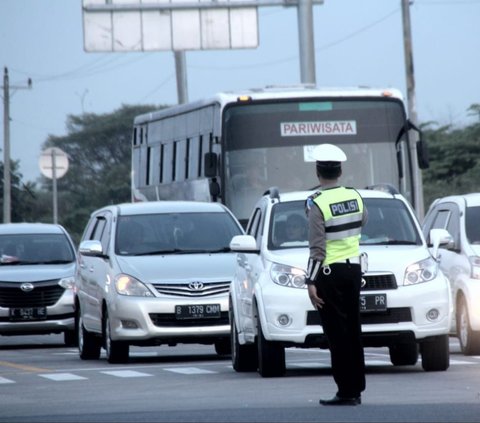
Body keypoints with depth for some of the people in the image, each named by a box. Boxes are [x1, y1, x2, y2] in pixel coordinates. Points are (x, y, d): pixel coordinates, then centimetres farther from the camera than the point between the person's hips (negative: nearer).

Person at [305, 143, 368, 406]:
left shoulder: (317, 203, -14)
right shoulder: (354, 196, 4)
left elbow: (317, 247, -18)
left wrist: (311, 281, -16)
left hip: (330, 272, -6)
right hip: (353, 267, 6)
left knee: (337, 333, -4)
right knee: (352, 330, 12)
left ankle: (346, 392, -5)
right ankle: (356, 387, 16)